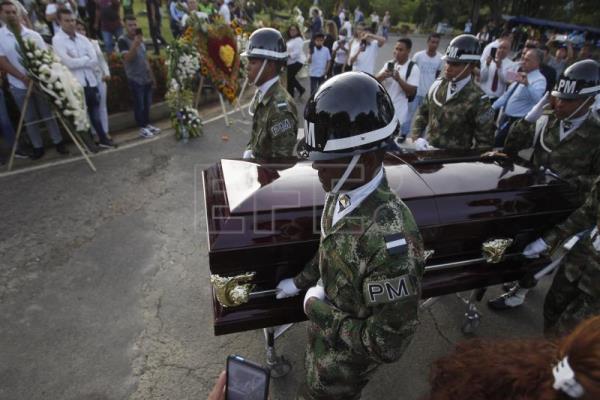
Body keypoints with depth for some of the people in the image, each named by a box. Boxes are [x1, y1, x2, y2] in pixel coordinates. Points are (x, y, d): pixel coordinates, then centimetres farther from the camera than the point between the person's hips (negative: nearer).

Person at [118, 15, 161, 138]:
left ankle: (147, 124, 25)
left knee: (147, 103, 13)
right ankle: (142, 128, 8)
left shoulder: (140, 38, 11)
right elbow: (127, 58, -25)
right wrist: (135, 44, -35)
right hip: (135, 78, -7)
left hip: (146, 77, 7)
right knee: (139, 104, 0)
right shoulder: (123, 40, -11)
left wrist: (151, 74, 18)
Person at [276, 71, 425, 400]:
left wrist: (318, 308, -25)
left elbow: (389, 344, -32)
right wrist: (300, 282, 11)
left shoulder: (391, 239, -41)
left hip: (344, 360, -6)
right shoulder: (343, 195, -15)